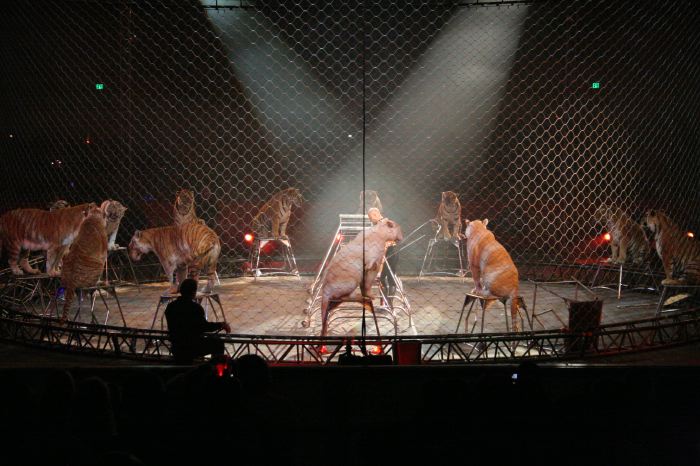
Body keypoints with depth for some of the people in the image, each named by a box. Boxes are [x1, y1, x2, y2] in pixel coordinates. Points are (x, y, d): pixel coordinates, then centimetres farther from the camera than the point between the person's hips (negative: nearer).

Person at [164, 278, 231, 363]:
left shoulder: (171, 306, 2)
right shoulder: (195, 307, -18)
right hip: (192, 349, -6)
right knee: (218, 344, 10)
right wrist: (221, 325, -2)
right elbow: (204, 326, -15)